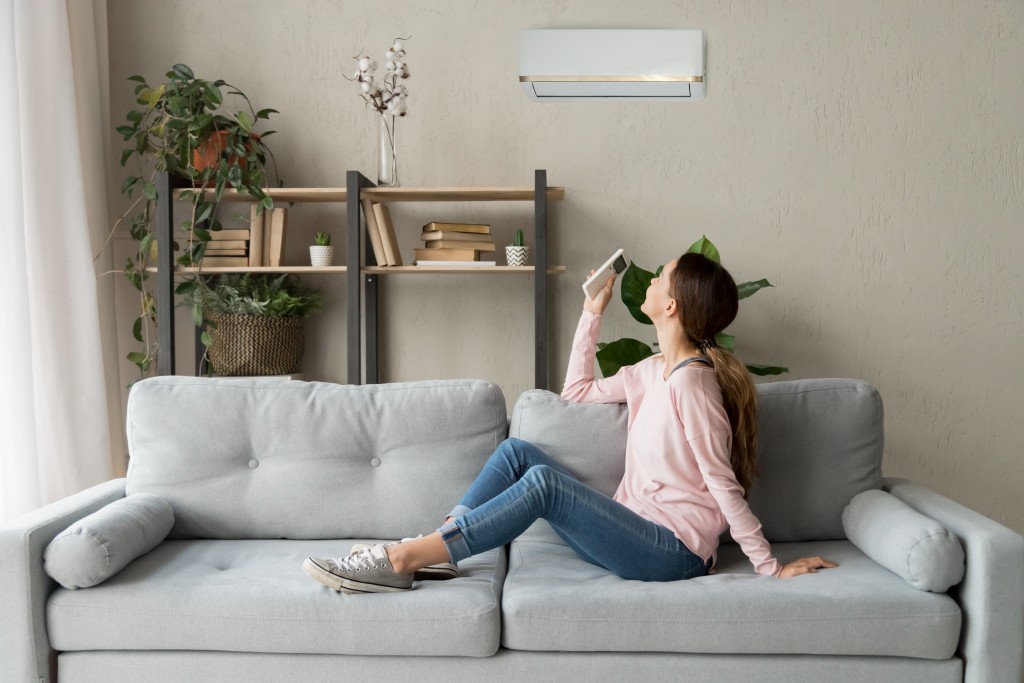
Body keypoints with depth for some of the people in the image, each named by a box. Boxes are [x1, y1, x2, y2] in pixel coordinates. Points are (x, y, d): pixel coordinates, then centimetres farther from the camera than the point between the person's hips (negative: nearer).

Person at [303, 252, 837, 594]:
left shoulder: (691, 380, -17)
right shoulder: (653, 370, 10)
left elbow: (723, 484, -15)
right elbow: (577, 391, 19)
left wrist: (770, 567, -14)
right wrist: (592, 312, 17)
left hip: (673, 550, -9)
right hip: (636, 531, 9)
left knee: (545, 482, -28)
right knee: (517, 451, -3)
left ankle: (401, 560, -25)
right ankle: (430, 548, -9)